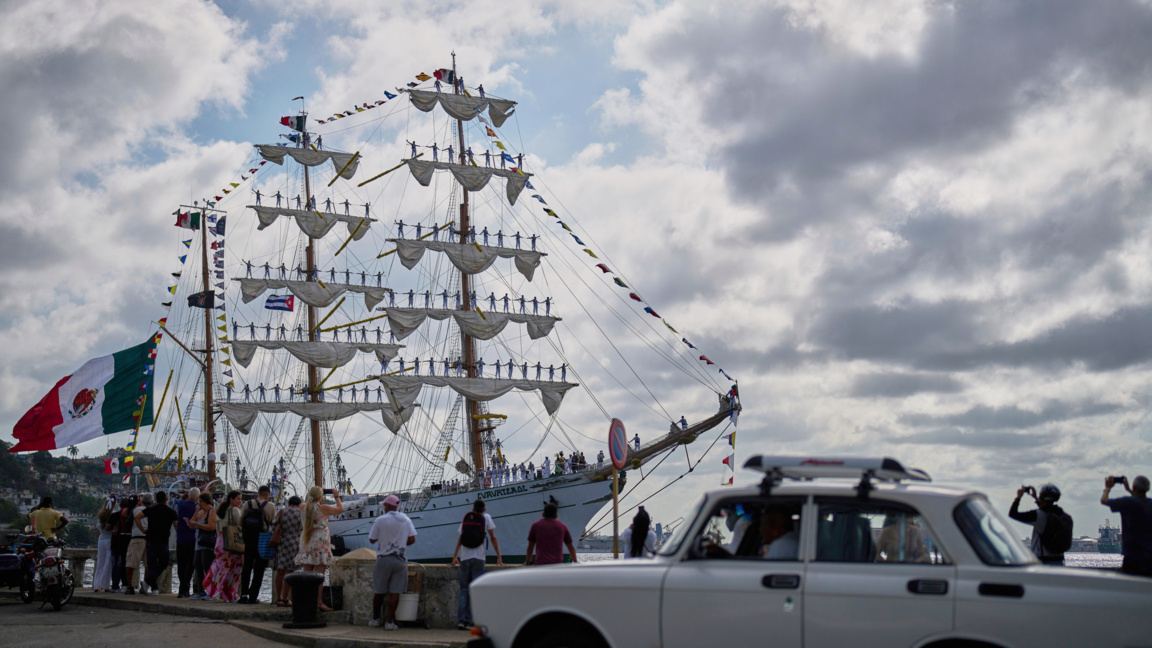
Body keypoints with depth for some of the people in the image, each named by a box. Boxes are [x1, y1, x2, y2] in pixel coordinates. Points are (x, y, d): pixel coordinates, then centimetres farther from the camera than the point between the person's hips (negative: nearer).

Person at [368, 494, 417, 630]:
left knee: (379, 591, 11)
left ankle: (375, 619, 20)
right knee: (395, 592, 1)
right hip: (400, 560, 2)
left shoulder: (380, 520, -7)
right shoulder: (406, 520, 3)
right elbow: (412, 539, 2)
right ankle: (389, 621, -2)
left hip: (383, 559, -2)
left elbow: (372, 540, -2)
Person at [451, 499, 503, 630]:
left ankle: (461, 620, -3)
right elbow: (493, 538, 9)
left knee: (463, 589, 6)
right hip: (478, 558, -3)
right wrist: (499, 557, 11)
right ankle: (469, 621, -8)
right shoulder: (486, 517, 10)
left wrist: (455, 557, 26)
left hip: (464, 558, 3)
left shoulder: (466, 518, 17)